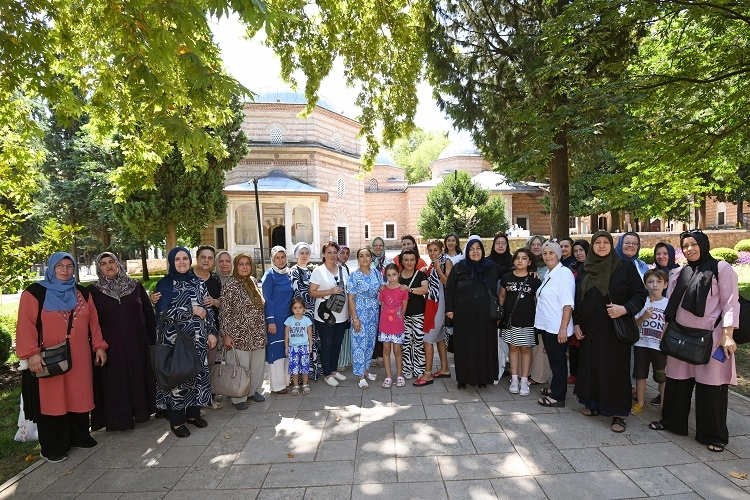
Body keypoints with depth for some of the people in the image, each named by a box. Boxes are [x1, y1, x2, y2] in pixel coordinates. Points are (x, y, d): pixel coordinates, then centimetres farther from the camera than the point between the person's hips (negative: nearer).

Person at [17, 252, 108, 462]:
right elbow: (26, 325, -11)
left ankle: (79, 437, 27)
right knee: (51, 400, 4)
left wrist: (99, 346, 7)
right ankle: (52, 448, 16)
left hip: (78, 358, 4)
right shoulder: (35, 292, -5)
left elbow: (93, 321, 12)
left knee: (78, 397, 12)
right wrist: (31, 353, -20)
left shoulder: (82, 293, 11)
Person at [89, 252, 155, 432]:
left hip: (137, 343, 2)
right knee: (114, 382, 6)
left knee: (138, 377, 11)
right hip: (110, 346, -1)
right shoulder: (93, 291, -1)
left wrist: (152, 339, 2)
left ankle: (140, 412, 27)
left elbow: (148, 313, 4)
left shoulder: (135, 286, 2)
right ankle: (117, 419, 19)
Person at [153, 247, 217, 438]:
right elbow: (164, 311, -13)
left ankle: (193, 413, 25)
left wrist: (211, 332, 4)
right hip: (175, 339, -4)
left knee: (198, 372, 8)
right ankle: (177, 420, 13)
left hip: (198, 338, 4)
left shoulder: (198, 282, 8)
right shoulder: (165, 284, -2)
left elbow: (207, 309, 9)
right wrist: (192, 310, -14)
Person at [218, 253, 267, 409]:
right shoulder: (230, 285, -11)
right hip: (240, 335, -6)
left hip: (258, 333, 7)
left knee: (258, 363, 13)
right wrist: (226, 335, -13)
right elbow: (225, 311, -11)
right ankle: (239, 398, 18)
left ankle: (254, 391, 32)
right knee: (242, 366, 1)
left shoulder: (252, 282, 8)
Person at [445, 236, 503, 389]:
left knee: (485, 345, 8)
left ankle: (483, 377, 23)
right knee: (464, 345, 5)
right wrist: (449, 309, -3)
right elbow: (449, 289, 3)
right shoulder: (458, 268, 0)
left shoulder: (493, 267, 4)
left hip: (485, 315, 1)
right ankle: (463, 378, 18)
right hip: (464, 315, -1)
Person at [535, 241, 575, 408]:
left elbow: (568, 304, -20)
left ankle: (557, 397, 15)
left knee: (558, 361, 3)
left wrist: (563, 328, -23)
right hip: (546, 326, 8)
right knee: (553, 359, 19)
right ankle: (555, 388, 32)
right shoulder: (548, 274, 13)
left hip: (557, 329, -8)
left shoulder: (564, 273, -15)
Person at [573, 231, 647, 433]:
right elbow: (577, 298, 11)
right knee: (591, 365, 10)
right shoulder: (585, 269, 8)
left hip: (615, 328, -4)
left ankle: (619, 412, 11)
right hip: (590, 328, 4)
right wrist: (576, 323, 6)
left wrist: (625, 308, -21)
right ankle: (594, 403, 26)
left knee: (615, 368, 0)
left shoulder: (625, 266, -4)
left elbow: (640, 293, -4)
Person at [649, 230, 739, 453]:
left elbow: (730, 303, -9)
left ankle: (713, 435, 17)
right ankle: (672, 421, 27)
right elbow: (672, 304, 16)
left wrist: (727, 335, -17)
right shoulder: (682, 272, 11)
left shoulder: (722, 268, -5)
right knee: (677, 381, 12)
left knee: (710, 386, 2)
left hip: (710, 338, -5)